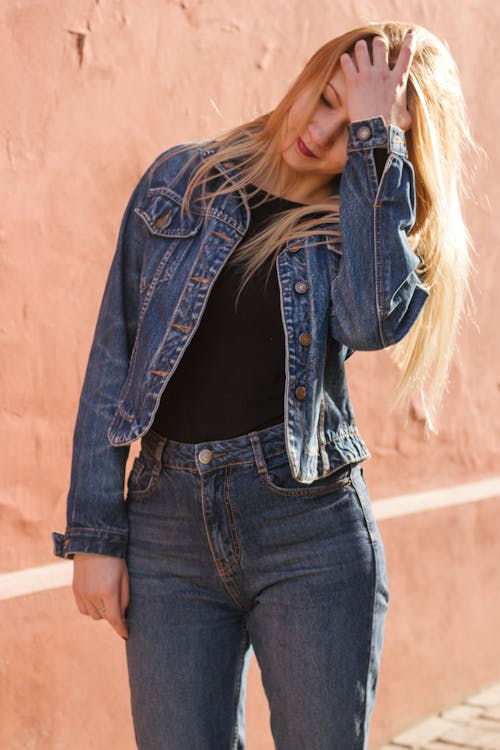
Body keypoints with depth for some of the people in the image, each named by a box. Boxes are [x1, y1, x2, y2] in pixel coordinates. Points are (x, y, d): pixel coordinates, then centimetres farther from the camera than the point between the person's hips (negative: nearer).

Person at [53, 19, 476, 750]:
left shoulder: (370, 218, 5)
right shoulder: (181, 182, 6)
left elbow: (374, 320, -20)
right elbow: (113, 359, 4)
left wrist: (372, 139, -14)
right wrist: (94, 533, 0)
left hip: (310, 532, 0)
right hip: (168, 528, 1)